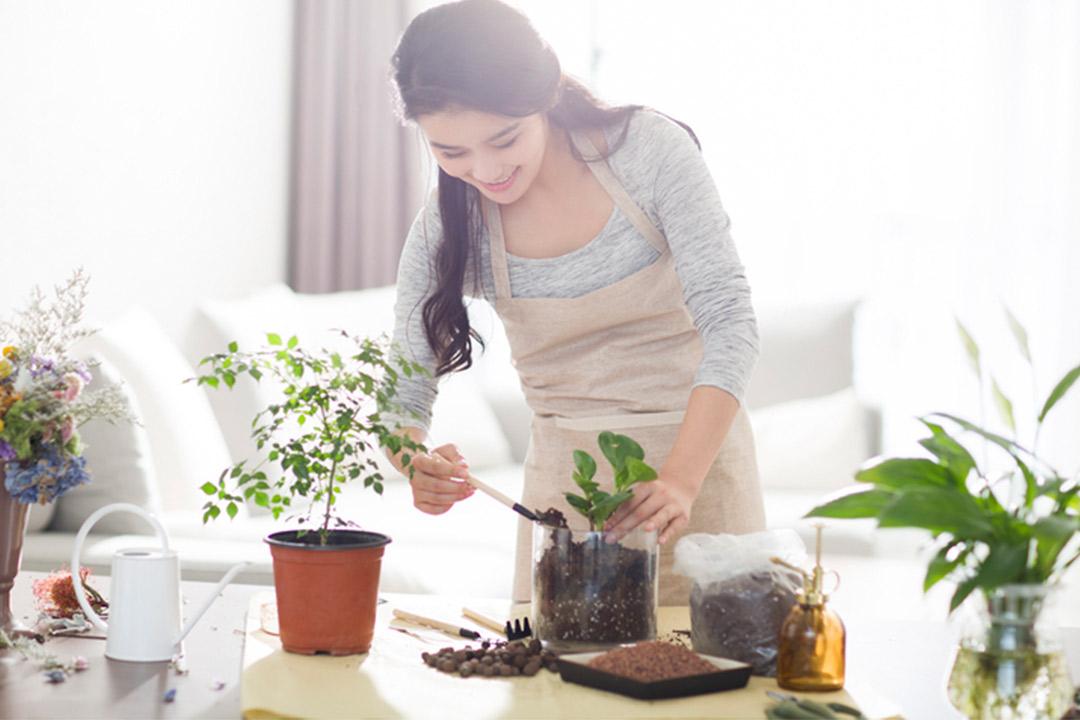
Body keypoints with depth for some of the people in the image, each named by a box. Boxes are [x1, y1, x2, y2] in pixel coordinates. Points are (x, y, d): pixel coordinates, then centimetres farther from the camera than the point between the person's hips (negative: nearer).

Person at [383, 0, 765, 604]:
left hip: (697, 450, -2)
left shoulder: (649, 151, -15)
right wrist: (417, 468, -27)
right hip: (563, 480, 2)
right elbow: (402, 393, -3)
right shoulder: (448, 228, -8)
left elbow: (729, 322, -18)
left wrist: (680, 480, -31)